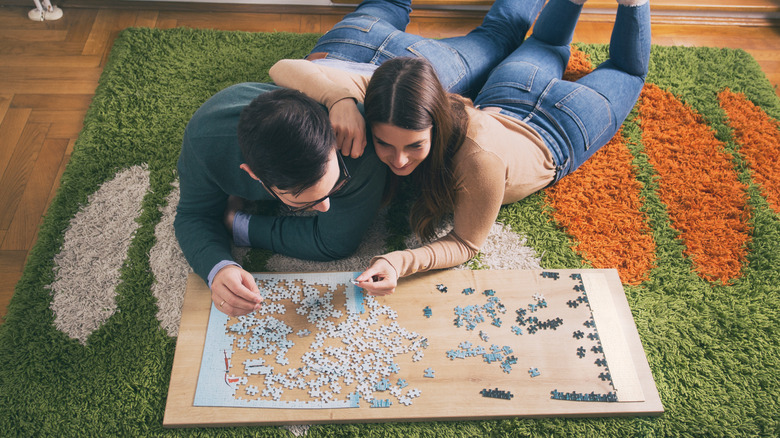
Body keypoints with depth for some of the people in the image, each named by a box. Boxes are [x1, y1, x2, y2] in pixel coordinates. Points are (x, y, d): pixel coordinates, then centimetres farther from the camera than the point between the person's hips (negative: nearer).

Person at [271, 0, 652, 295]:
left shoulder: (480, 158, -52)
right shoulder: (383, 108, -38)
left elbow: (466, 244, -39)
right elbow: (289, 69, -38)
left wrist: (402, 261, -57)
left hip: (559, 131, -3)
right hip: (500, 99, 4)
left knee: (627, 70, 32)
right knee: (546, 48, 41)